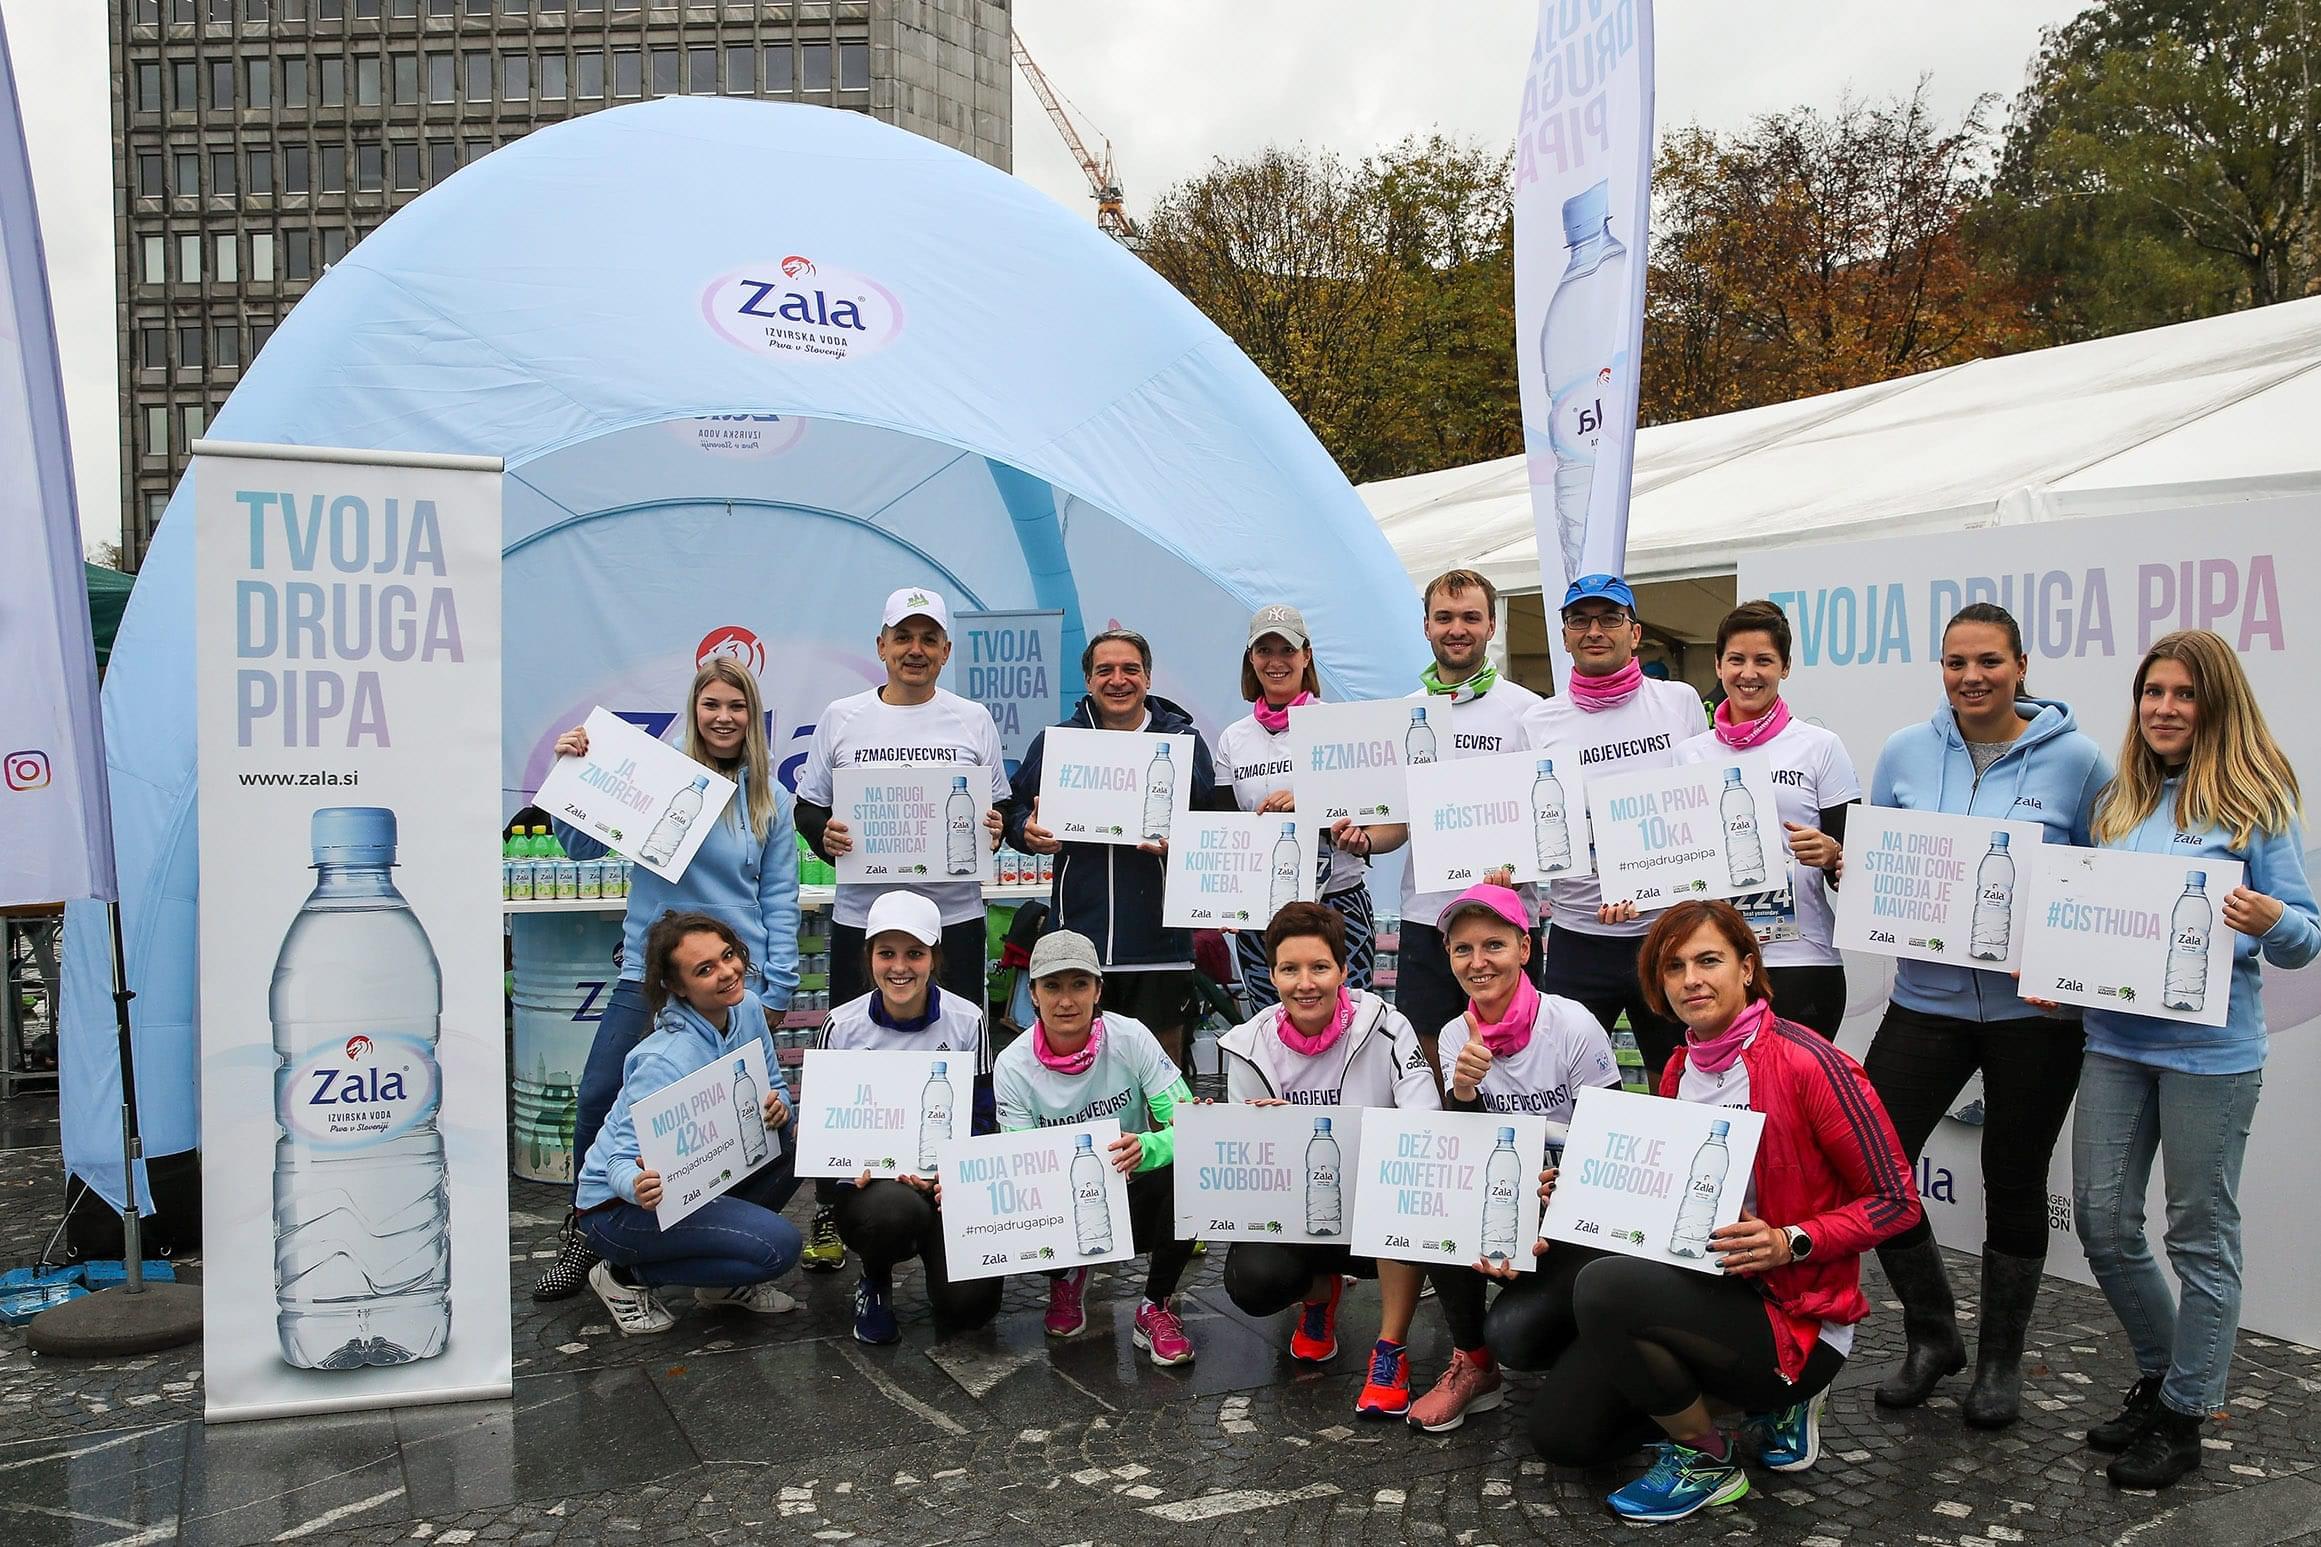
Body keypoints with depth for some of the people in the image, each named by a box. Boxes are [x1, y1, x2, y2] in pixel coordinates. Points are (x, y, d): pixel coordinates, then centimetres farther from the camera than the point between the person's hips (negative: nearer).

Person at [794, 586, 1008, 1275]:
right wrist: (823, 831, -11)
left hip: (955, 915, 1)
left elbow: (1001, 810, 12)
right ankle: (831, 1211, 17)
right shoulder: (842, 718, 6)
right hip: (862, 915, 0)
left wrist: (996, 830, -9)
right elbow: (806, 805, 10)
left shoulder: (974, 721, 8)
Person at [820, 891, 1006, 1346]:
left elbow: (983, 1119, 4)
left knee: (970, 1305, -20)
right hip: (869, 1185, 0)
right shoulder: (843, 1026, -1)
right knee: (897, 1209, -37)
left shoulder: (966, 1021, 0)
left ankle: (932, 1252, 18)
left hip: (948, 1185, 1)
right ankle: (875, 1282, 1)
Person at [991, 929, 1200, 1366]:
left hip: (1133, 1198, -1)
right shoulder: (1013, 1066, -13)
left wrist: (1147, 1148, -44)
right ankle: (1067, 1276, 9)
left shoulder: (1130, 1037, -16)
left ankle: (1156, 1308, -7)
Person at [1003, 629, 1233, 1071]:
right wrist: (1028, 831, -7)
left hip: (1158, 941, -1)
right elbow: (1014, 812, 15)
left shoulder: (1183, 740, 7)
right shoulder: (1054, 742, 9)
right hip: (1076, 935, 1)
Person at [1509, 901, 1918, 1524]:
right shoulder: (1679, 1070, 6)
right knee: (1558, 1431, 3)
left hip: (1793, 1317, -8)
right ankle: (1757, 1396, 18)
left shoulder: (1805, 1062, -17)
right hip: (1699, 1287, 8)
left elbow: (1895, 1201, -13)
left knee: (1604, 1289, -32)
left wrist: (1790, 1243, -26)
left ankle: (1706, 1461, -5)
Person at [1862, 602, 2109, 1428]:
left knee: (2014, 1182, 11)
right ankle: (1932, 1336, 21)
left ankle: (2001, 1360, 32)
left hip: (2036, 1008, -2)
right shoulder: (1904, 751, 1)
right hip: (1928, 996, 2)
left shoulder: (2075, 758, -6)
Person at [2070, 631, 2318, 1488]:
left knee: (2200, 1233, 5)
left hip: (2210, 1050, -5)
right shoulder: (2117, 801, 11)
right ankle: (2162, 1375, 31)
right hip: (2115, 1038, 5)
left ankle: (2184, 1415, 19)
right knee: (2103, 1223, 9)